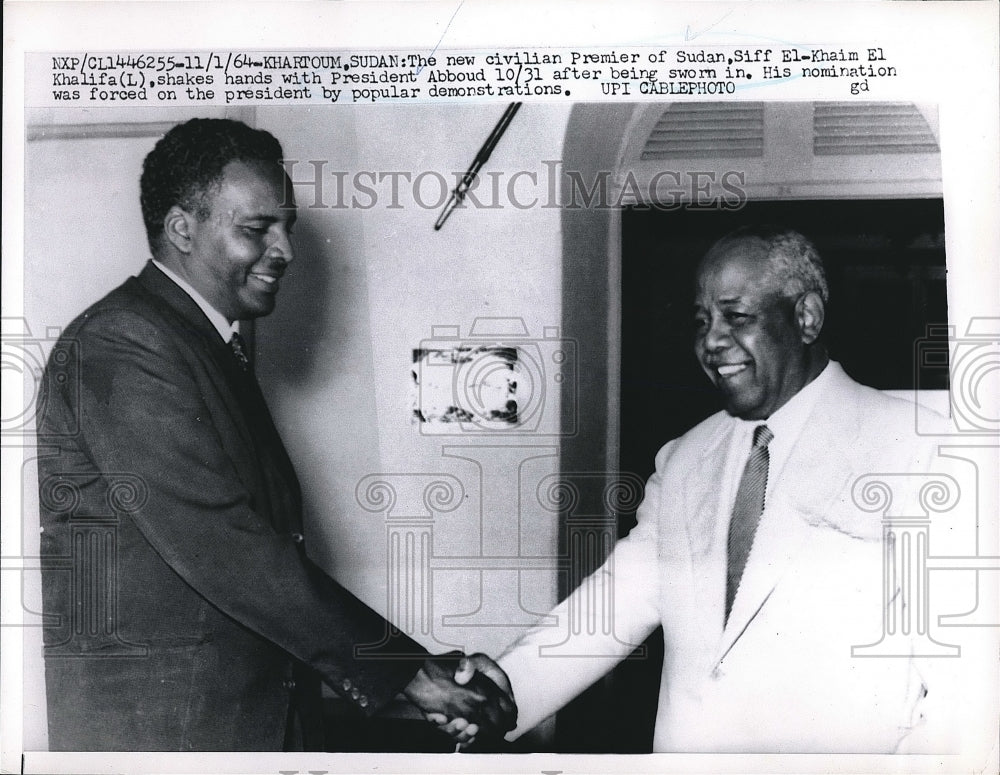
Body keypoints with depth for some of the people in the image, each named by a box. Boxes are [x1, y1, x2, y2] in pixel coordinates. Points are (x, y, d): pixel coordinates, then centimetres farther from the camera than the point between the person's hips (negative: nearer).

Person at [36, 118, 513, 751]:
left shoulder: (217, 347, 13)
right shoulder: (121, 345, -16)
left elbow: (269, 548, 9)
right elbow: (223, 550, -22)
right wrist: (402, 668, -18)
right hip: (155, 726, -8)